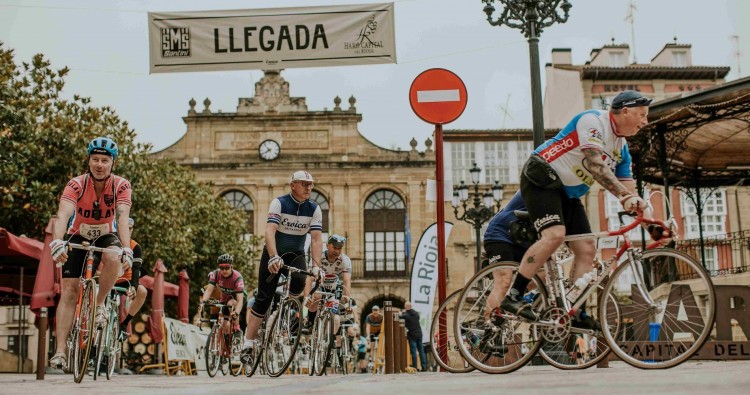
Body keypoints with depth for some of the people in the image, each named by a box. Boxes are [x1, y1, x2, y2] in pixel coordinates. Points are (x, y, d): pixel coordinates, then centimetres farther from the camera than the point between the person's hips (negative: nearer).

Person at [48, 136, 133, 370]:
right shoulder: (76, 185, -23)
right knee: (69, 290, -11)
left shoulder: (121, 186, -20)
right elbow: (63, 215, -37)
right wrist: (56, 242, -56)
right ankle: (60, 351, -11)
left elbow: (122, 217, -33)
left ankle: (100, 304, -10)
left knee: (114, 258, -35)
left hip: (105, 237, 0)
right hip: (77, 237, 0)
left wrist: (126, 249, -48)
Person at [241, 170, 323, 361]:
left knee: (299, 283, -30)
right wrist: (274, 257, -45)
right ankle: (249, 343, -1)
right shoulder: (279, 203, -16)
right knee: (263, 298, -8)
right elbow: (270, 231, -29)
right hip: (274, 254, -2)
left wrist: (316, 266, -29)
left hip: (296, 254, 2)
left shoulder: (314, 209, -8)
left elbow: (316, 239, -15)